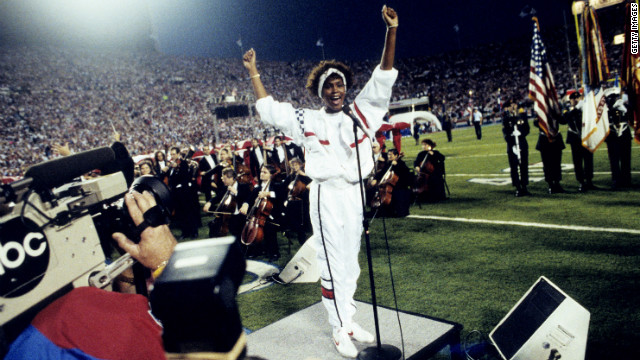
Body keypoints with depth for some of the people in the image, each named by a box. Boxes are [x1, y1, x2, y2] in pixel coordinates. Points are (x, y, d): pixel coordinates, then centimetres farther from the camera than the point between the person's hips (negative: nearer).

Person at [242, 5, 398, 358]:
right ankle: (340, 330, 15)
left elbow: (383, 80, 1)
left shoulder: (359, 113, 6)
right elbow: (269, 110, 8)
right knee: (333, 263, 1)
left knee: (351, 262, 15)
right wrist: (253, 72, 8)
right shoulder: (308, 120, 2)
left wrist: (391, 30, -6)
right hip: (326, 196, -3)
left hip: (355, 194, 4)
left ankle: (348, 320, 31)